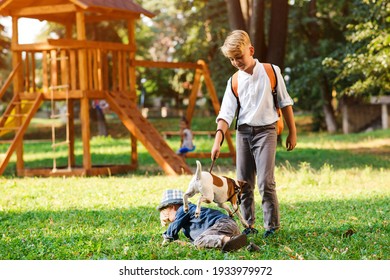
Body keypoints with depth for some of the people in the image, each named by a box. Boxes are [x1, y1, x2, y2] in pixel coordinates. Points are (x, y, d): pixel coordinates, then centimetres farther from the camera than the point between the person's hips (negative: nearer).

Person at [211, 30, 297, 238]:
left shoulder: (271, 72, -2)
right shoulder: (234, 82, 4)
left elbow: (285, 102, 4)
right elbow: (226, 113, -2)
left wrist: (292, 132, 5)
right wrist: (218, 140, -14)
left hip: (265, 131, -4)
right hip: (243, 133, 4)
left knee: (265, 182, -12)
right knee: (243, 183, 5)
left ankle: (272, 225, -3)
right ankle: (248, 225, 16)